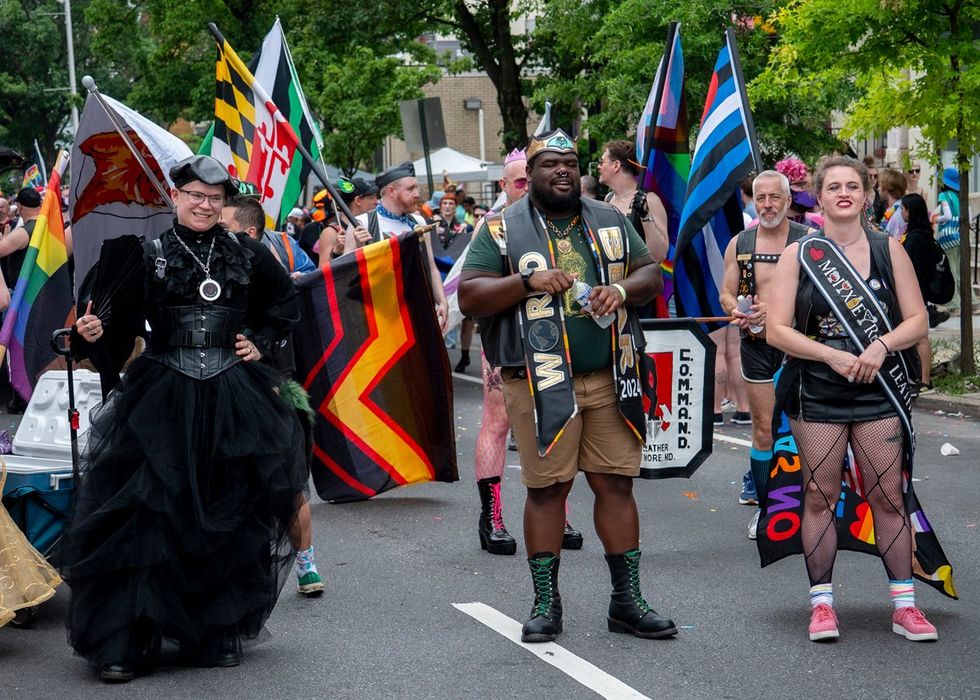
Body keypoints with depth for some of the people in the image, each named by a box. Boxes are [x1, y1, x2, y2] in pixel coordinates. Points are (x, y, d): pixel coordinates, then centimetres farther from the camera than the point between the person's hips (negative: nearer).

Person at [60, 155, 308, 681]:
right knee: (146, 514, -8)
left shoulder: (246, 254, 8)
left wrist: (261, 342, 7)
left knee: (230, 517, 6)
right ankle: (121, 643, -4)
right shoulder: (147, 254, 1)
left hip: (233, 399, 3)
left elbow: (285, 303, 22)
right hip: (161, 398, -3)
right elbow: (120, 320, -6)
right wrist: (91, 334, -26)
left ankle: (219, 633, 19)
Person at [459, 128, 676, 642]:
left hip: (610, 378, 3)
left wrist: (623, 290, -8)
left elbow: (651, 275, 14)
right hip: (540, 383, -3)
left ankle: (627, 601, 12)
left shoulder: (609, 222, 14)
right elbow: (469, 297, -3)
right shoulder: (503, 229, 3)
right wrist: (528, 282, -17)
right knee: (546, 488, 0)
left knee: (616, 484, 4)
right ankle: (545, 604, 10)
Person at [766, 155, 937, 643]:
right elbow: (777, 331, -6)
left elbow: (917, 321, 2)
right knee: (819, 497, 2)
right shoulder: (798, 255, 1)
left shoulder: (889, 251, 5)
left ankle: (904, 605, 7)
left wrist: (881, 346, -17)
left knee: (887, 497, 1)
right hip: (817, 395, -1)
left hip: (878, 391, 1)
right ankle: (822, 604, 10)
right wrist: (834, 357, -17)